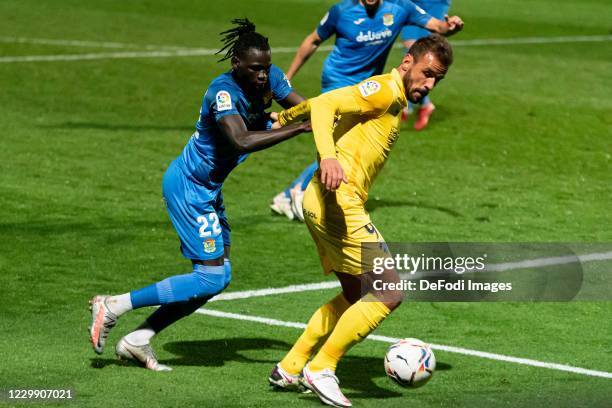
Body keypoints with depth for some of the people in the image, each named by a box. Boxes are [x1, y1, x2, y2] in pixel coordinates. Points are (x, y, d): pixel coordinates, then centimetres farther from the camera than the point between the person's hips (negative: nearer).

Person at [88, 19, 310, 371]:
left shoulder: (271, 77, -4)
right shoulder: (224, 92, -29)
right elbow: (241, 141, -43)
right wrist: (299, 128, -47)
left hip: (208, 189, 9)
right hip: (188, 187, -9)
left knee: (220, 275, 9)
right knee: (211, 278, -11)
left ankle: (138, 340, 13)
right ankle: (114, 306, -2)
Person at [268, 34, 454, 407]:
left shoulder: (395, 101, 19)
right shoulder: (385, 90, -10)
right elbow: (324, 104, -23)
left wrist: (281, 119, 37)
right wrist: (328, 155, -37)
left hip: (341, 205, 11)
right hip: (338, 202, -11)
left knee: (356, 298, 20)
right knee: (390, 292, -10)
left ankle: (289, 369, 24)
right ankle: (321, 369, -4)